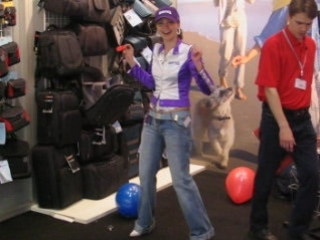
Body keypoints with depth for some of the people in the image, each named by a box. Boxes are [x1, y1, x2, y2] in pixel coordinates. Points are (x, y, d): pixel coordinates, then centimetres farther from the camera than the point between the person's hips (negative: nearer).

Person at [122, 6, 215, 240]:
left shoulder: (188, 52, -13)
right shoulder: (156, 50, 6)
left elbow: (208, 89, -16)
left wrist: (199, 67, -33)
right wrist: (132, 63, 12)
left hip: (176, 121, -7)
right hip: (153, 119, 7)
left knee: (181, 179, -3)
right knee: (146, 174, 14)